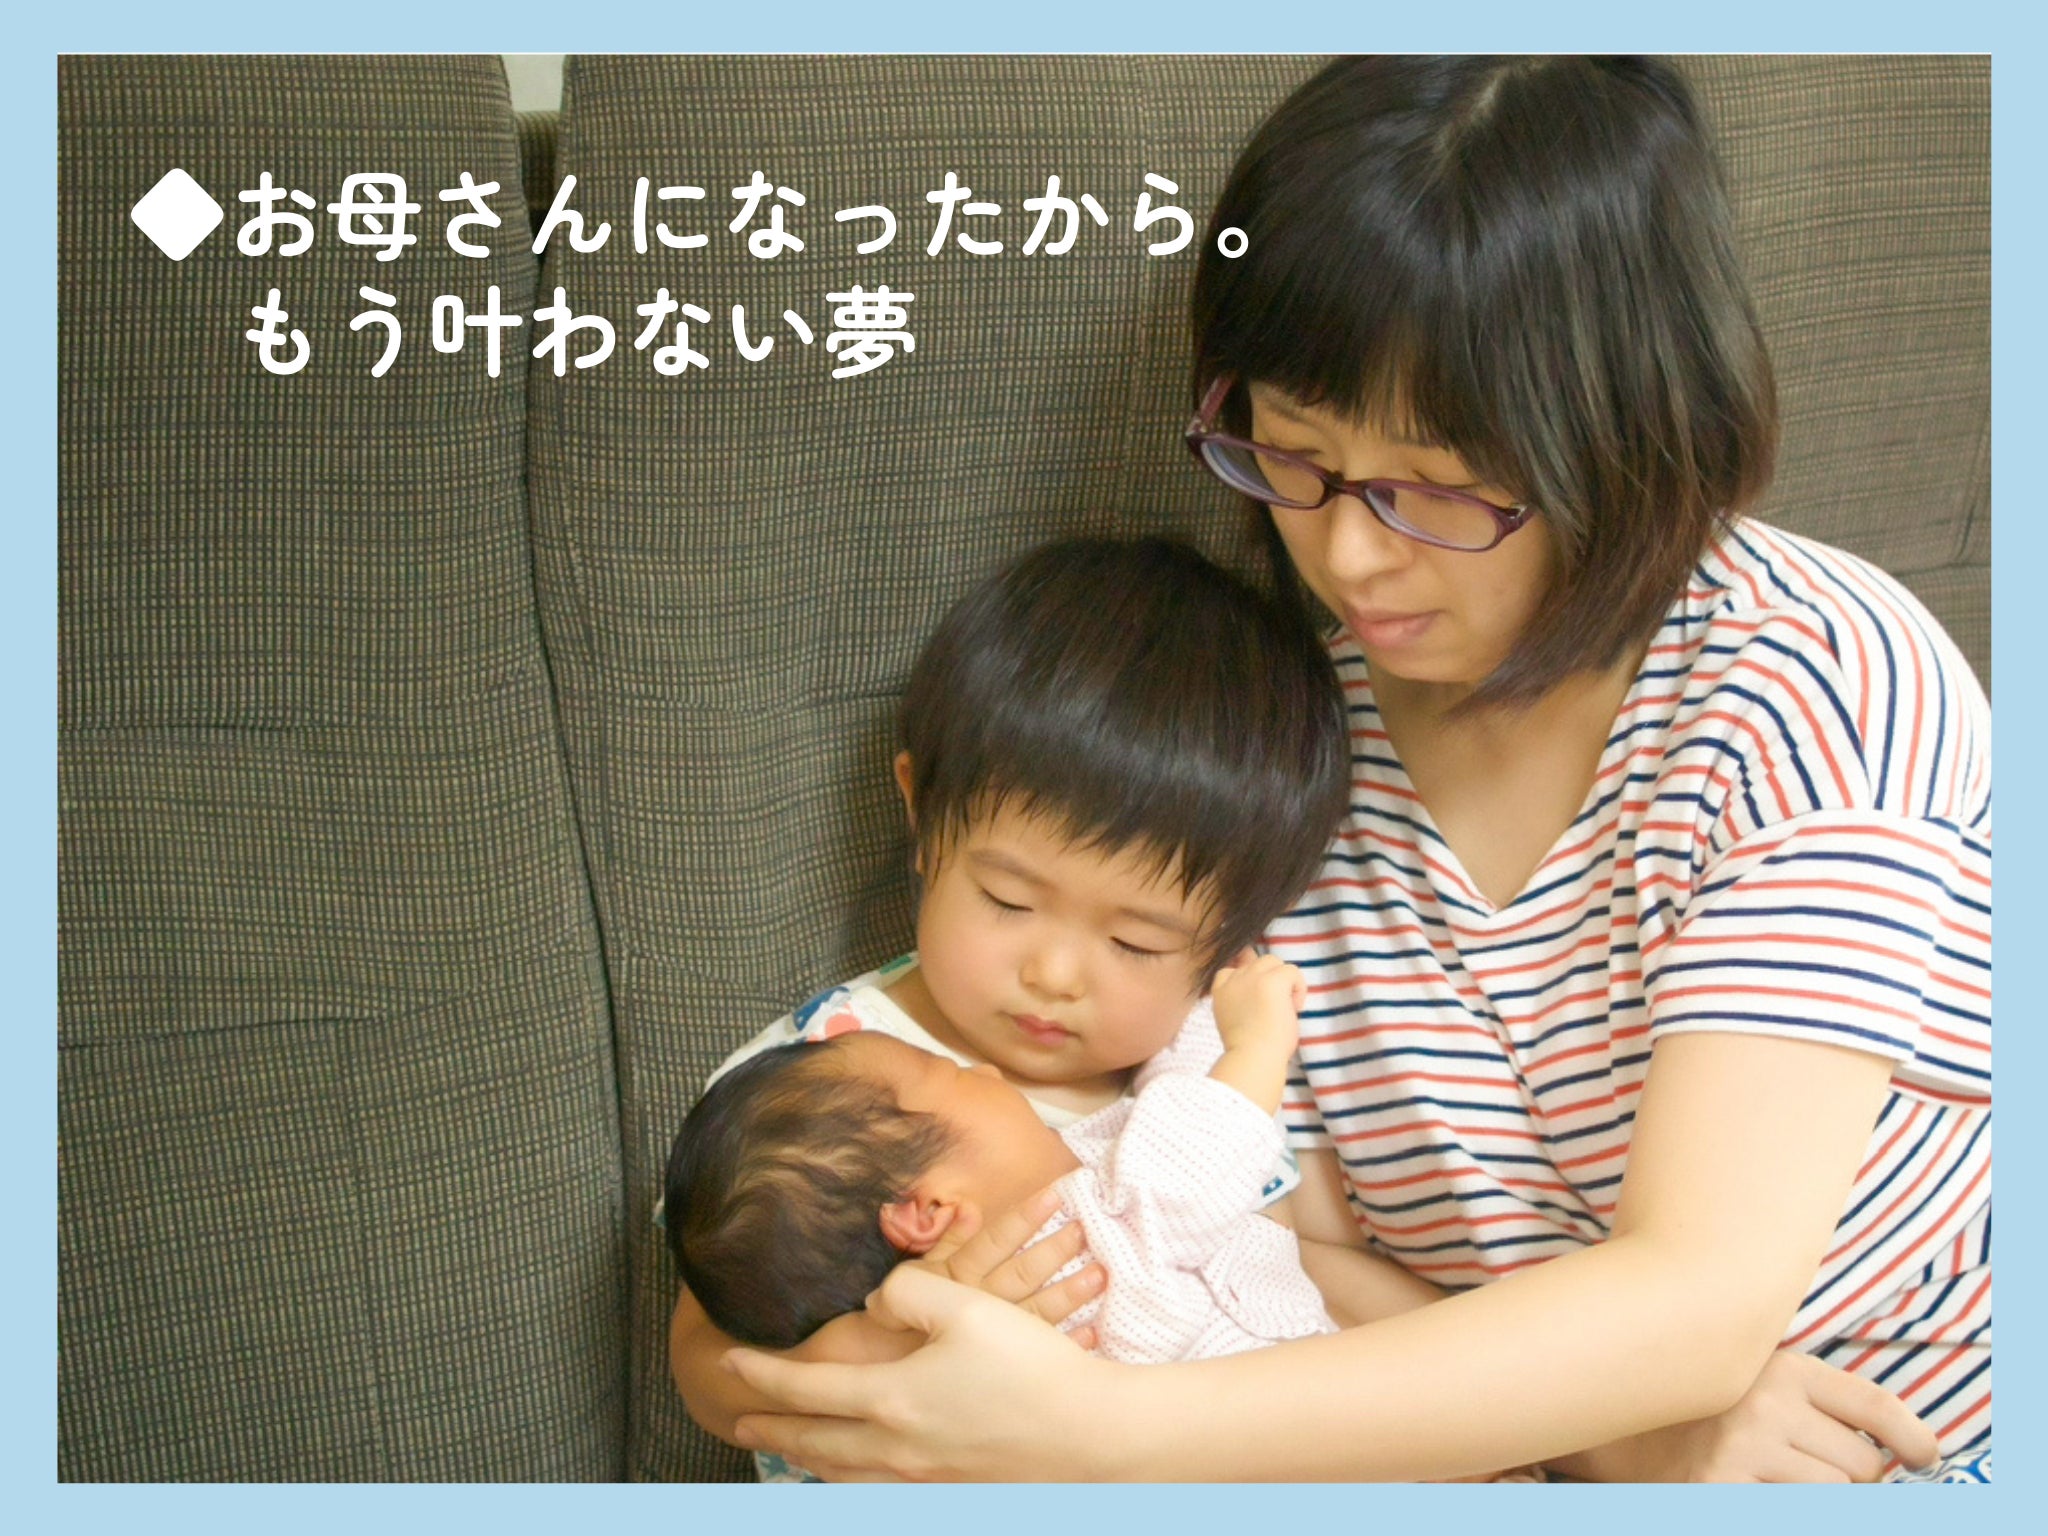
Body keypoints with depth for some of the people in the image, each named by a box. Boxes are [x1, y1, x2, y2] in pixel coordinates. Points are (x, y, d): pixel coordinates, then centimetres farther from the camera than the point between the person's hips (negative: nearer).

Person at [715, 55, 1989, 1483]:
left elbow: (1704, 1301, -27)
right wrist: (1610, 1413, -22)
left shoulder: (1818, 682, -18)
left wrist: (1100, 1430, -34)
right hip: (1509, 1449, 3)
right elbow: (1292, 1239, -3)